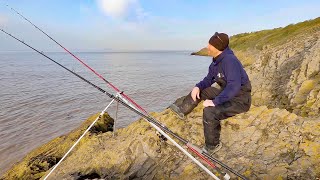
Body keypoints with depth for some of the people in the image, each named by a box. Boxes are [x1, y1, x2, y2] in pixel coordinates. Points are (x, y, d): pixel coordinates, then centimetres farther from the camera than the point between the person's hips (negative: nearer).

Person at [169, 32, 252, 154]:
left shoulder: (229, 60, -27)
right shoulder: (217, 60, 1)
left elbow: (234, 86, -34)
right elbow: (209, 79, 8)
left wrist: (215, 101, -35)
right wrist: (198, 86, -11)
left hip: (240, 99, -9)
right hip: (226, 93, 9)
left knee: (210, 111, -28)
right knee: (200, 90, 4)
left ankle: (212, 146, -7)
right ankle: (181, 110, 13)